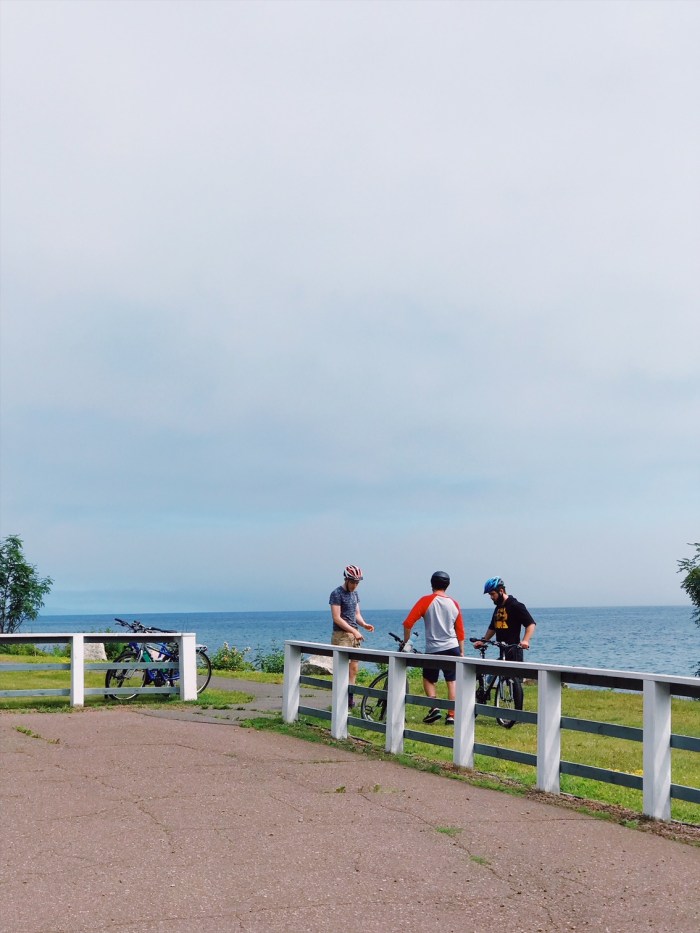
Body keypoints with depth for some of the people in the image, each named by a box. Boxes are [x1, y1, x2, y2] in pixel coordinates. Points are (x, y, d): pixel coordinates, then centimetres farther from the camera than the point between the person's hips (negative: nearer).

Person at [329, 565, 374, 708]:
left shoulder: (354, 593, 14)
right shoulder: (337, 593, -10)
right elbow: (336, 618, -15)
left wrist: (364, 624, -3)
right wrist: (354, 631, -19)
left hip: (354, 635, 7)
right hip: (341, 635, -7)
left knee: (354, 668, 6)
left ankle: (349, 696, 13)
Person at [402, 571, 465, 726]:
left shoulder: (426, 601, -6)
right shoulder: (454, 604, 6)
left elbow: (408, 623, -11)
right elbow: (460, 631, 11)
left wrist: (406, 641, 3)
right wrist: (461, 652, 19)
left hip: (433, 649, -3)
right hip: (452, 648, 3)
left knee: (428, 679, 14)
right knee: (452, 682, 10)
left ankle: (434, 708, -5)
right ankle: (451, 715, 5)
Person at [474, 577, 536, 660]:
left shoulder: (516, 606, -9)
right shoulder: (498, 608, 16)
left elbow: (531, 624, -16)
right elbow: (492, 628, 26)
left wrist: (525, 641, -30)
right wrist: (483, 641, 14)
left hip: (513, 651, -8)